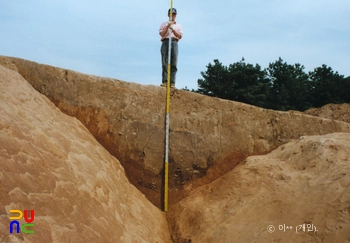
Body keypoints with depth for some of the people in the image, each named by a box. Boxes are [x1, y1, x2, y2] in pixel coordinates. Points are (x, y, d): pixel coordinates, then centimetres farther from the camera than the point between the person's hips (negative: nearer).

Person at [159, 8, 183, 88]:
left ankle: (172, 83, -10)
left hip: (174, 43, 1)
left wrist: (172, 29, -5)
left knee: (174, 64, -7)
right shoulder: (164, 24, 17)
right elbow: (162, 34, 1)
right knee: (165, 63, -10)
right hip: (165, 42, -1)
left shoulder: (179, 26, 21)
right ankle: (164, 81, -12)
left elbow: (180, 36, 6)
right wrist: (168, 26, -8)